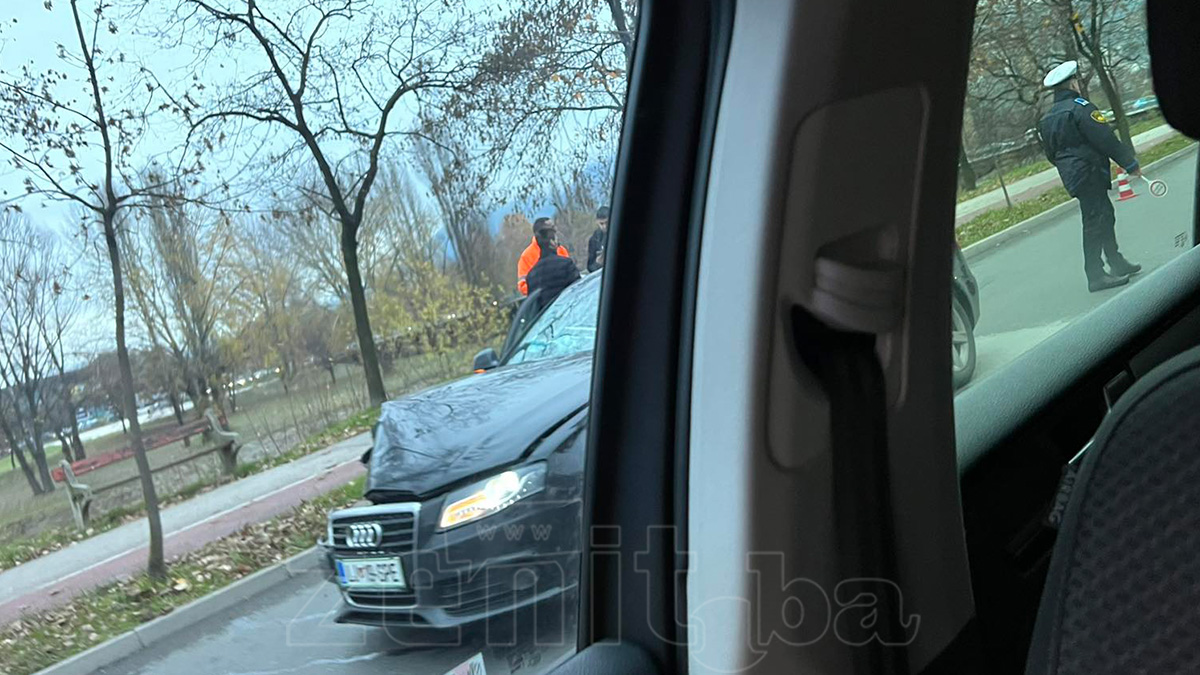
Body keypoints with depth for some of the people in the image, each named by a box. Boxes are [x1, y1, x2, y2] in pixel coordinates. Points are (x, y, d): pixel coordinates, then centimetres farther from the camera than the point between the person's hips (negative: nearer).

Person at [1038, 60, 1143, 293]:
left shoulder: (1048, 118, 13)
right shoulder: (1080, 107, -14)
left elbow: (1051, 154, 19)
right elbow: (1106, 140, -17)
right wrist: (1130, 163, -10)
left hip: (1070, 175, 9)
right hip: (1089, 174, -9)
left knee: (1105, 216, 18)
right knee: (1096, 222, -7)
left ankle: (1117, 264, 26)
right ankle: (1095, 276, -6)